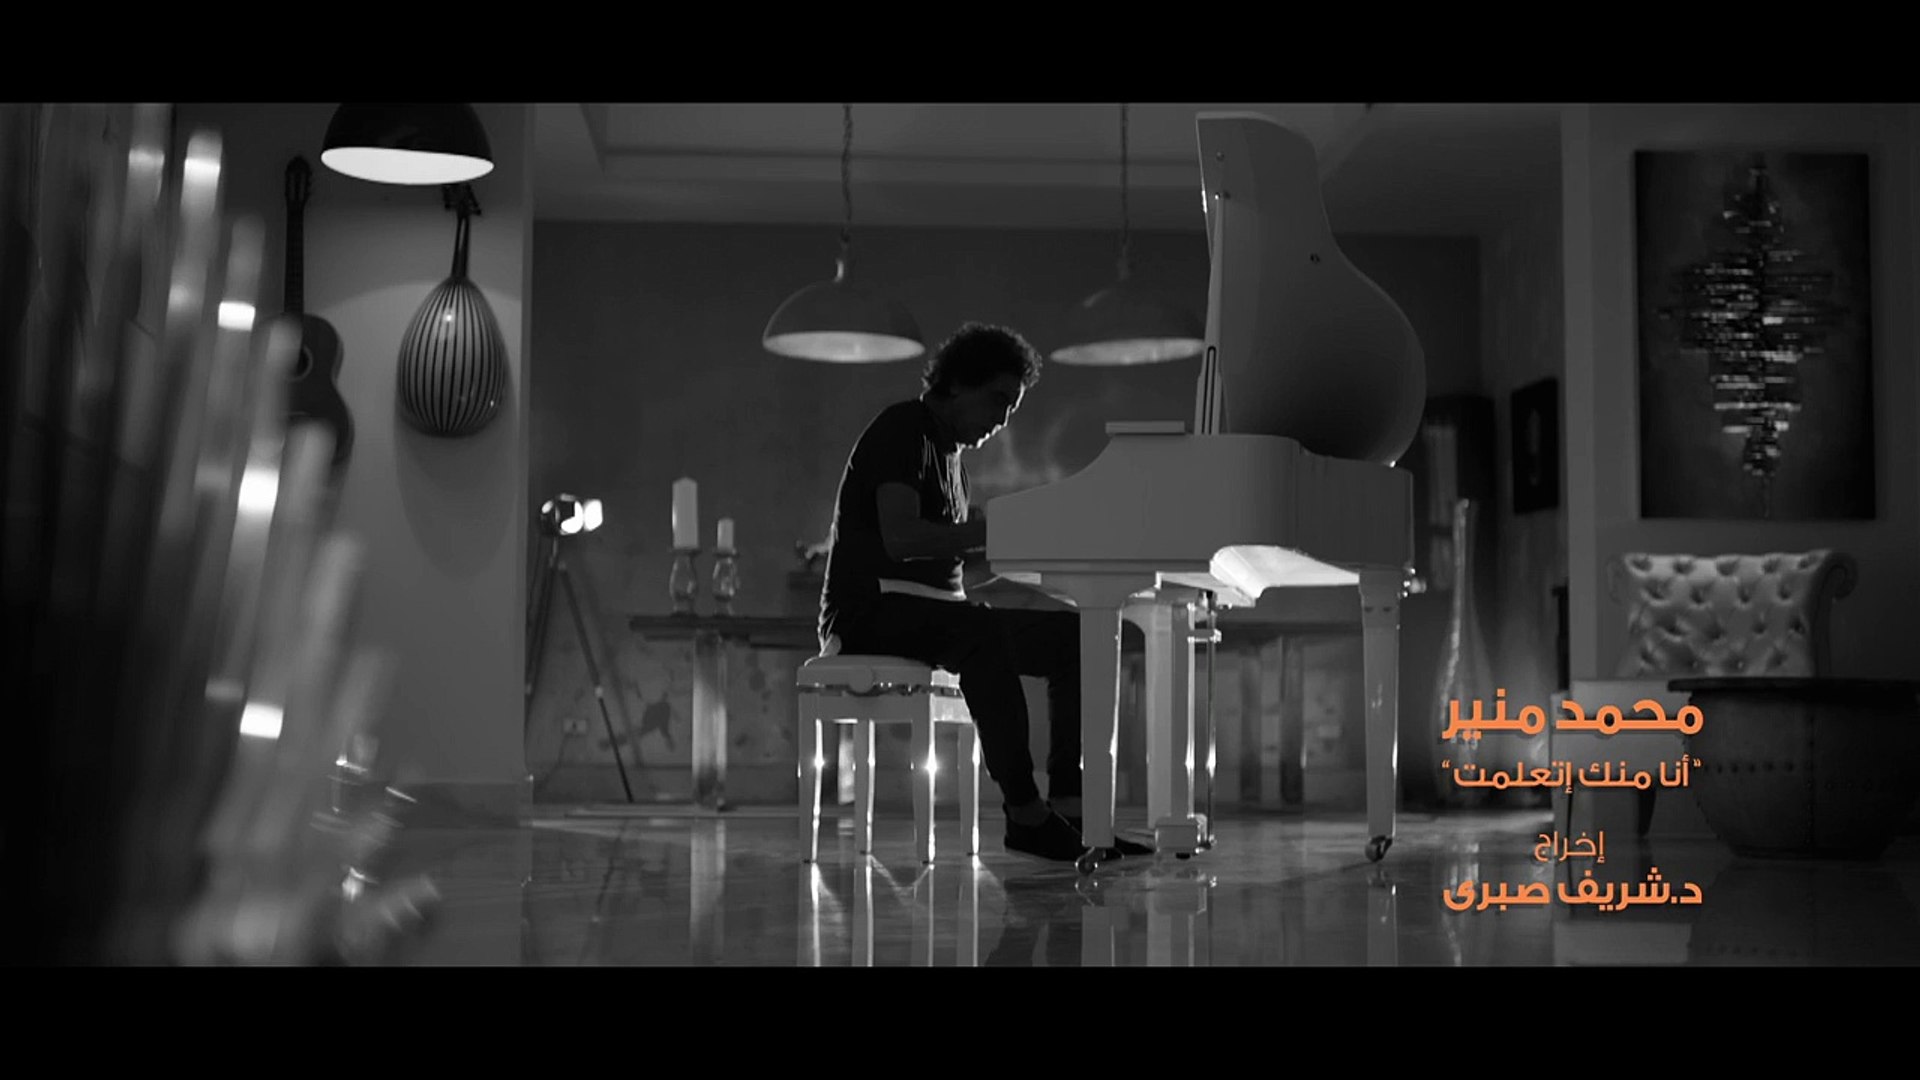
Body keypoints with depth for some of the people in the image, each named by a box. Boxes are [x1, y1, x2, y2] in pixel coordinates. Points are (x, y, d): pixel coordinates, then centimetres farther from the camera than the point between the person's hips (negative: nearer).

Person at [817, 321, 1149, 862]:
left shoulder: (948, 452, 23)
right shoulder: (903, 430, -6)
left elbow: (950, 551, 15)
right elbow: (900, 539, -21)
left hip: (937, 612, 9)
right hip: (874, 610, -9)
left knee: (1075, 635, -5)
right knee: (983, 634, -39)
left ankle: (1068, 805, -16)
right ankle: (1025, 812, -35)